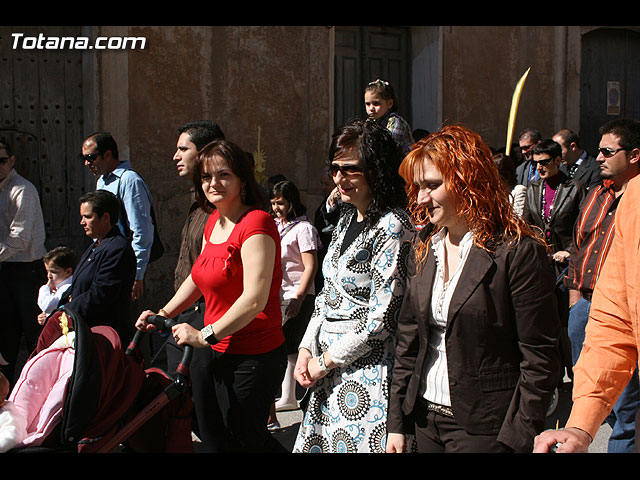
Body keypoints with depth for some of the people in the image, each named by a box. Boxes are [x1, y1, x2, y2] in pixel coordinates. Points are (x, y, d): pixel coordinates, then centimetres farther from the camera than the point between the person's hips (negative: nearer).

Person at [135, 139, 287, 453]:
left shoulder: (256, 222, -19)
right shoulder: (213, 222, 11)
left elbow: (255, 299, -26)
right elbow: (198, 278, 23)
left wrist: (206, 335, -23)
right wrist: (163, 314, 12)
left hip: (254, 357, -9)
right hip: (221, 353, 9)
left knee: (243, 439, 2)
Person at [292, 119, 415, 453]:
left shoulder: (392, 227, -17)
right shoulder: (347, 218, 11)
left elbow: (381, 321, -20)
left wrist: (324, 362, -11)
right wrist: (306, 347, 4)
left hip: (366, 372, -8)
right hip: (329, 374, 8)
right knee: (319, 444, 14)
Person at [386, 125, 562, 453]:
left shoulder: (519, 252, -13)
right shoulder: (423, 248, 7)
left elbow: (540, 359, -13)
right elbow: (408, 338, 10)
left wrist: (518, 438, -15)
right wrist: (397, 423, 8)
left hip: (484, 428, -6)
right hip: (426, 418, 6)